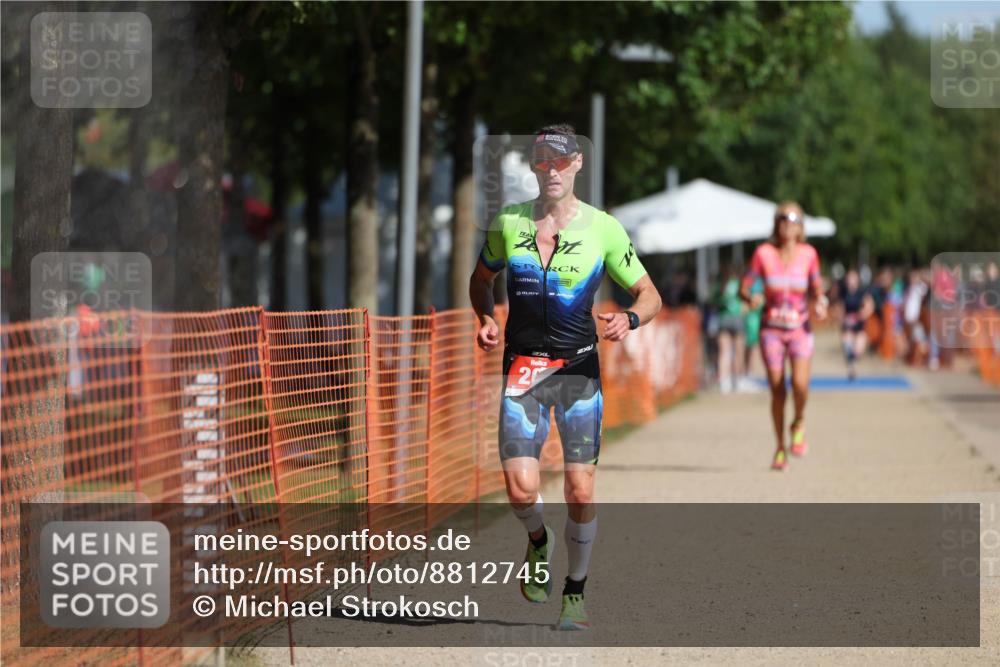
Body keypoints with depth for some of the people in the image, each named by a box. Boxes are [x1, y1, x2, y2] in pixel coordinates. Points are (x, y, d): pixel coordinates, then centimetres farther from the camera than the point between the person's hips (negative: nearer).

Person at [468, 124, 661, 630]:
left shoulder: (603, 229, -2)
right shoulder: (507, 224, 4)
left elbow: (649, 295, 5)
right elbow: (481, 280, 22)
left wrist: (629, 319, -16)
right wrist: (486, 319, 2)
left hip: (579, 367, -1)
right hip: (522, 368, 1)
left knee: (581, 492, -6)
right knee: (521, 489, -13)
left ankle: (575, 593, 14)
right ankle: (539, 542, 22)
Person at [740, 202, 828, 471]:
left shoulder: (808, 254, 1)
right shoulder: (764, 253, -4)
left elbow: (816, 288, 13)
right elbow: (744, 288, -1)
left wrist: (820, 304, -8)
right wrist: (751, 298, -23)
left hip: (800, 329, 0)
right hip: (772, 328, 0)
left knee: (800, 383, -20)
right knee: (776, 389, -1)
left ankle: (799, 422, 12)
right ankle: (780, 448, 15)